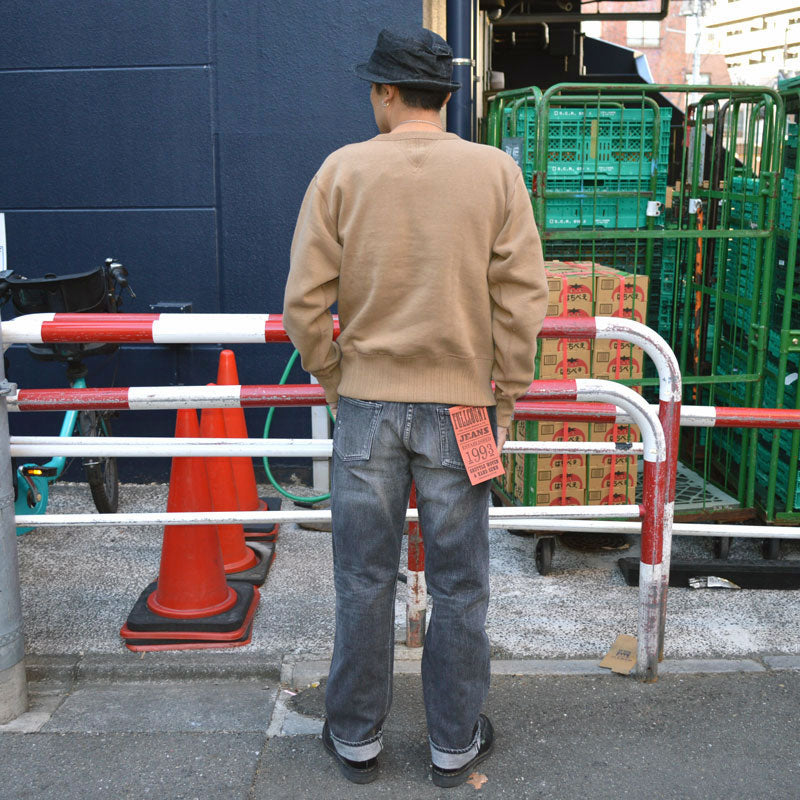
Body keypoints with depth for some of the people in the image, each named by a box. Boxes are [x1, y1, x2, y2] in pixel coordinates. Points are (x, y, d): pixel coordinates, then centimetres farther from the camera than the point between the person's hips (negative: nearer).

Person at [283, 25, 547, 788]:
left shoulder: (343, 169, -4)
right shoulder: (496, 172, -3)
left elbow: (304, 303, -6)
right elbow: (522, 301, -7)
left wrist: (331, 380, 8)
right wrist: (504, 400, 3)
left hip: (366, 405, 0)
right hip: (460, 408, 0)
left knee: (364, 581, 13)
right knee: (458, 587, 12)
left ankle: (356, 739, 29)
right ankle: (455, 743, 27)